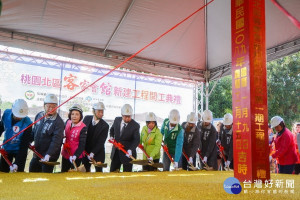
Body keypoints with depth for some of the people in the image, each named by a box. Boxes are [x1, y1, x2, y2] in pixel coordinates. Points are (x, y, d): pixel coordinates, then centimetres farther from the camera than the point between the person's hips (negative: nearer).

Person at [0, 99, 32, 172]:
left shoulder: (27, 124, -28)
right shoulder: (6, 113, -16)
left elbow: (24, 145, -24)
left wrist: (16, 163, -28)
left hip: (20, 151, -4)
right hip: (6, 149, 4)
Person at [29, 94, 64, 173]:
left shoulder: (59, 122, -19)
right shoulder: (39, 116, 2)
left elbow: (56, 141, -26)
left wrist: (48, 155, -33)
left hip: (49, 157, -7)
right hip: (37, 154, 7)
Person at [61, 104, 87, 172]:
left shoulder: (83, 128, -20)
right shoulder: (68, 122, -4)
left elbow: (82, 145, -24)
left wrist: (75, 156, -34)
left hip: (76, 157, -5)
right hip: (65, 154, 6)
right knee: (63, 172, 20)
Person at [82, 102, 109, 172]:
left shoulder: (105, 126, -17)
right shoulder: (87, 118, -5)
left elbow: (101, 142, -18)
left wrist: (93, 153, -24)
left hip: (98, 153, -3)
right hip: (85, 151, 3)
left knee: (98, 172, 5)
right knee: (85, 171, 13)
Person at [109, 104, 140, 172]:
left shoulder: (135, 125, -14)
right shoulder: (117, 120, 0)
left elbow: (136, 140, -18)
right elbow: (112, 129, 19)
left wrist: (131, 150, -34)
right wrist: (112, 137, -1)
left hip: (127, 154, -4)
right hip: (116, 152, 4)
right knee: (112, 172, 12)